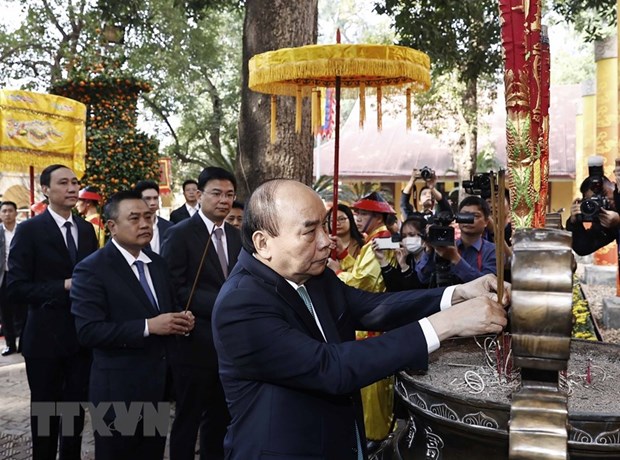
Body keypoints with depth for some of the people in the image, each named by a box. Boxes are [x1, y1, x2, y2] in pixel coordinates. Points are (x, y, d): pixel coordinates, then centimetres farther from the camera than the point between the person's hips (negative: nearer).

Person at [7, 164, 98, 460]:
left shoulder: (86, 229, 7)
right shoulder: (29, 230, -10)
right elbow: (16, 288, -15)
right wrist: (64, 287, -23)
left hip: (83, 335, 5)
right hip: (46, 337, -5)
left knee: (77, 410, 16)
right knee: (45, 413, 10)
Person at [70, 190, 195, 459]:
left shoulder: (157, 263, 10)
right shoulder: (91, 269, -13)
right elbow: (88, 332, -21)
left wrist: (181, 320, -4)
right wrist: (148, 327, -25)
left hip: (159, 385, 6)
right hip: (119, 389, -6)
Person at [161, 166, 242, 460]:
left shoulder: (235, 236, 11)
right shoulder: (180, 234, -10)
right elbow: (175, 289, -17)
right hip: (195, 344, -6)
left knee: (220, 418, 18)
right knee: (188, 419, 7)